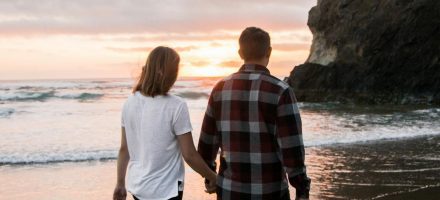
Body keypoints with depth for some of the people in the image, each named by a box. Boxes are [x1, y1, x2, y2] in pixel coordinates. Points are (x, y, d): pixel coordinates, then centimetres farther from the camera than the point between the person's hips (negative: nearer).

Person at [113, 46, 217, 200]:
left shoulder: (130, 103, -3)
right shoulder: (176, 106, -19)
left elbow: (124, 149, 4)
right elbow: (189, 155, -15)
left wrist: (120, 184, 14)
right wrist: (213, 178, -1)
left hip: (137, 187, 5)